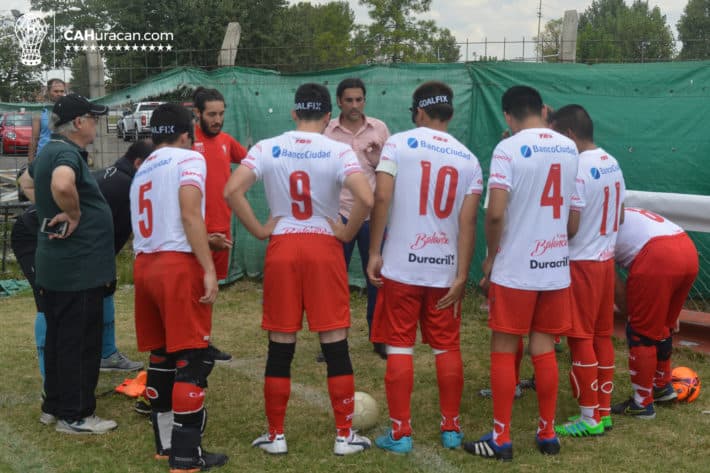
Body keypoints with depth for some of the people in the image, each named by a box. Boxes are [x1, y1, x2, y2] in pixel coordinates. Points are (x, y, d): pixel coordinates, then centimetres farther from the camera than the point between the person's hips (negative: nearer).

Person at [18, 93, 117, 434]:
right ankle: (75, 416, 8)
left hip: (56, 265, 10)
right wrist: (74, 215, -23)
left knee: (58, 337, 18)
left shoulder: (49, 151, 12)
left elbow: (26, 182, 31)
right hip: (78, 266, -10)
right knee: (79, 341, -1)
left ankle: (54, 404, 29)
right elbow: (61, 185, -41)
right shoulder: (68, 153, -18)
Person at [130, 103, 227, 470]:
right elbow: (189, 214, -15)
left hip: (144, 265, 8)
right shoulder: (189, 158, -2)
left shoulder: (141, 172, 21)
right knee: (192, 359, -3)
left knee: (161, 355, 16)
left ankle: (165, 443, 25)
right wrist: (209, 268, -17)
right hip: (179, 265, -8)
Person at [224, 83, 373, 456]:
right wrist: (347, 233, -4)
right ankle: (344, 435, 12)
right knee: (335, 344, 6)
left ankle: (275, 435, 17)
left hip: (281, 248, 2)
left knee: (280, 346, 10)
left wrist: (259, 230, -1)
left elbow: (231, 191, -10)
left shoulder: (267, 148, 0)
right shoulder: (338, 152, -5)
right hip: (324, 248, -1)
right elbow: (366, 199, -19)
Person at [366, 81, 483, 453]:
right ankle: (451, 429, 22)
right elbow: (467, 221, -1)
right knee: (447, 348, 13)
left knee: (399, 348, 5)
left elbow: (382, 198, -13)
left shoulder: (399, 144, -4)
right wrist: (462, 275, 0)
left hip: (402, 265, -3)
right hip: (445, 269, 3)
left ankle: (400, 433, 8)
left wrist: (374, 252, -8)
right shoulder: (468, 160, 5)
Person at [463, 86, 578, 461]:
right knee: (544, 349, 13)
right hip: (556, 267, 5)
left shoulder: (508, 148, -11)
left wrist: (491, 257, -4)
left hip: (514, 268, -5)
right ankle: (547, 434, 20)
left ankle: (501, 439, 8)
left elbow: (495, 214, -18)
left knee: (504, 350, 4)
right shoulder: (569, 148, 7)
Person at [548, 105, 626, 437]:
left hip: (581, 263, -9)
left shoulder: (576, 169, -19)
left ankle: (589, 418, 5)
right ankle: (604, 411, 20)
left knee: (581, 339, -1)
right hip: (606, 259, 9)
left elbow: (570, 225, -20)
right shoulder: (613, 164, 8)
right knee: (602, 336, 13)